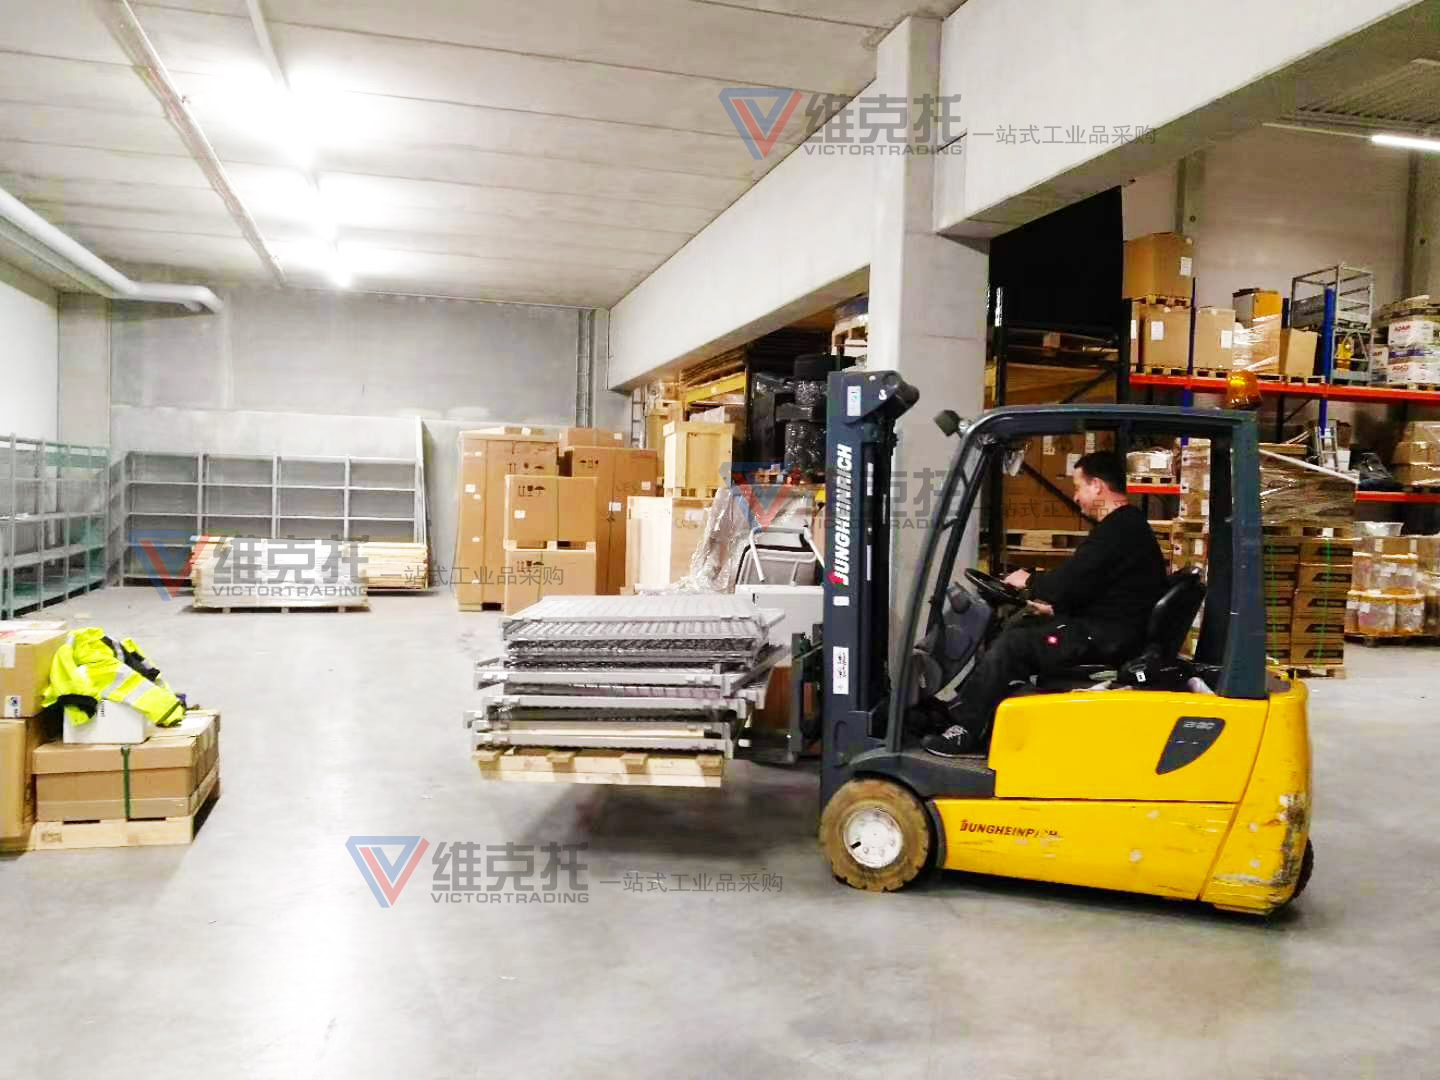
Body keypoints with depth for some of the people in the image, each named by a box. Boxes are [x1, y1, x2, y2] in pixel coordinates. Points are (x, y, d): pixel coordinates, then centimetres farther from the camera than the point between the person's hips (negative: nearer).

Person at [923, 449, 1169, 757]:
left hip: (1106, 637, -11)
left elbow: (1070, 581, -23)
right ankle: (963, 707, 12)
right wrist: (1055, 607, 14)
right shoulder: (1127, 524, 15)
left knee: (1011, 647, -15)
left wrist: (1029, 582, -5)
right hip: (1105, 627, 11)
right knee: (1016, 628, 13)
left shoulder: (1118, 529, -19)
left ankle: (966, 732, -5)